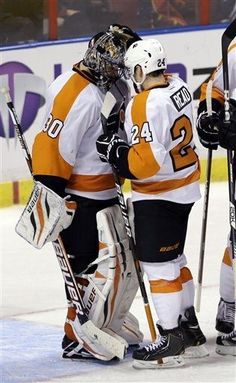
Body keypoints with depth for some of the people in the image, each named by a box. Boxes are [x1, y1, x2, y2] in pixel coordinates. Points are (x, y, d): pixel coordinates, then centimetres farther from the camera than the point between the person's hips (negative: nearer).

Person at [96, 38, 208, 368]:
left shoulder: (145, 105, -25)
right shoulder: (178, 86, 2)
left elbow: (146, 161, -28)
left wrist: (114, 150, -15)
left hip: (158, 197, -10)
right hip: (185, 186, 10)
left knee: (158, 266, -2)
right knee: (174, 259, 19)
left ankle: (172, 341, 3)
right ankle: (190, 331, 27)